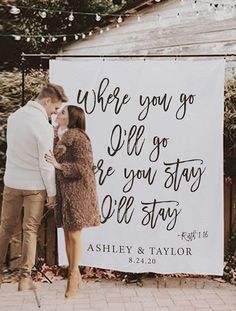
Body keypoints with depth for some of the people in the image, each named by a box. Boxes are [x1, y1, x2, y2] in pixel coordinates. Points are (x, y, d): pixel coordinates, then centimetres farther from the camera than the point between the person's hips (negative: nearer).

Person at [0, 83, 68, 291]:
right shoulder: (44, 126, -19)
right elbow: (46, 164, -17)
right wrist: (52, 193, -7)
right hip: (34, 186, -5)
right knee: (30, 230, 6)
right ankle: (25, 277, 12)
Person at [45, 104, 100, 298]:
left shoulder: (78, 138, -15)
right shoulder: (63, 137, 9)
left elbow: (83, 167, -19)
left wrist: (59, 165, -25)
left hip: (77, 193, -8)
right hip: (64, 192, 8)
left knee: (74, 234, 1)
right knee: (67, 233, 12)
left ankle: (74, 275, 15)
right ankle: (74, 273, 24)